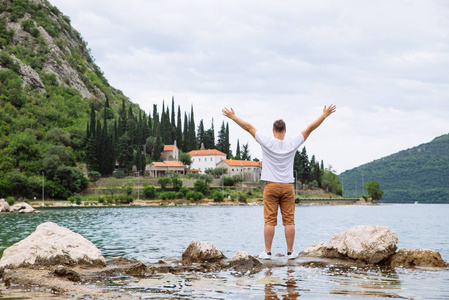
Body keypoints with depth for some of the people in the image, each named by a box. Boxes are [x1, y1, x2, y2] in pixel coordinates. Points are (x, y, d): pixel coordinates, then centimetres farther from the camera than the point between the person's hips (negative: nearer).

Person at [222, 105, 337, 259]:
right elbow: (310, 128, 8)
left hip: (271, 186, -1)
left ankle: (267, 251, -1)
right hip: (288, 187, 1)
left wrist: (233, 117, 8)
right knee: (289, 220, 3)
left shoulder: (267, 142, -5)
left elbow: (249, 127, 0)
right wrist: (325, 115, 16)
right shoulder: (293, 143, -1)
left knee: (270, 220, -1)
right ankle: (290, 251, 6)